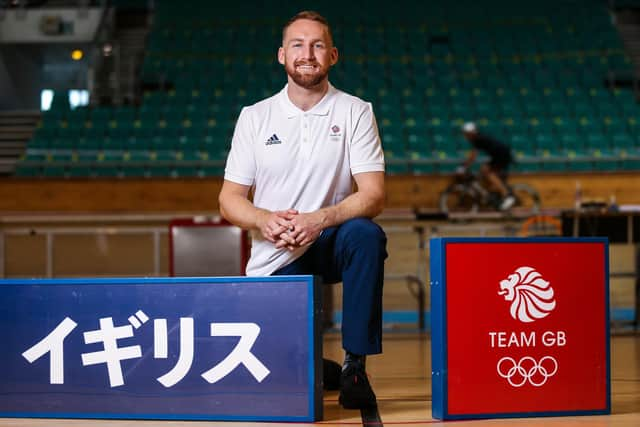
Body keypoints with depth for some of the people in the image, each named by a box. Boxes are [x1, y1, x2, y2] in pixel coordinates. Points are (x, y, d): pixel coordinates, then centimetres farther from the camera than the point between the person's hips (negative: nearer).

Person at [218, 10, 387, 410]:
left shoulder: (356, 112, -3)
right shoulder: (255, 117, 1)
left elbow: (374, 196, -12)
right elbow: (230, 199, 0)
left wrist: (319, 220, -31)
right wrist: (265, 220, -23)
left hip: (330, 242, -1)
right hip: (274, 258, 1)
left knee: (367, 235, -35)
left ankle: (355, 365, -23)